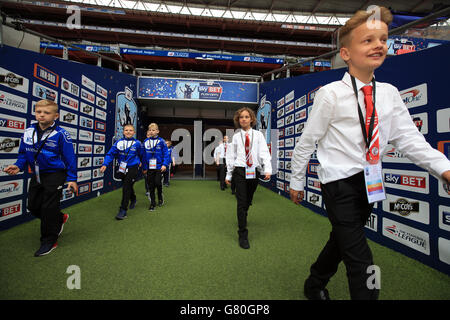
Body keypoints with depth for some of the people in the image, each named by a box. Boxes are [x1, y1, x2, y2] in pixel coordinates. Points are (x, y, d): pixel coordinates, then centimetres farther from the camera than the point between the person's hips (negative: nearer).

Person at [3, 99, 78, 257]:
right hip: (36, 175, 7)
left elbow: (70, 158, -13)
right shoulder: (28, 132, 3)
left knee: (49, 208, 0)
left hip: (55, 175, -6)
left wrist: (72, 179, -13)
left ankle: (49, 241, 17)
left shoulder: (61, 134, -15)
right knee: (33, 206, 14)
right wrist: (18, 166, -7)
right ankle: (60, 218, 39)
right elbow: (23, 154, 13)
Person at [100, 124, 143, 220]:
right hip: (122, 168, 4)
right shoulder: (118, 142, -1)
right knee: (128, 187, 20)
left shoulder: (137, 143, -6)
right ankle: (133, 200, 47)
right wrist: (105, 164, -17)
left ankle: (123, 210, -3)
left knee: (126, 188, -9)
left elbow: (142, 155, 8)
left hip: (132, 168, -4)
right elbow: (111, 153, -5)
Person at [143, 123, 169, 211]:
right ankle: (152, 203, 19)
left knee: (157, 182, -6)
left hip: (159, 166, -3)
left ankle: (160, 196, 25)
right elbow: (144, 155, 9)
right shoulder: (146, 142, 5)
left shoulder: (161, 141, -4)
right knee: (151, 185, 7)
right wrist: (144, 168, 8)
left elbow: (166, 154, -4)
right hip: (149, 167, 3)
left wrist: (165, 164, -14)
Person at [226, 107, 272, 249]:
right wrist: (228, 174, 5)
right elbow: (231, 156, 7)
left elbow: (264, 153, -2)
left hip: (254, 172, 2)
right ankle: (243, 235, 2)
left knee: (248, 200, 14)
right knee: (241, 202, -5)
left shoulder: (258, 135, 6)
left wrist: (267, 169, -16)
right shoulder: (236, 137, 6)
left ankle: (242, 217, 44)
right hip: (240, 171, -1)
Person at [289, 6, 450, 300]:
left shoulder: (389, 94, 5)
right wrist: (297, 181, -3)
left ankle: (315, 285, 46)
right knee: (361, 260, -5)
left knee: (342, 241, 21)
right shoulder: (331, 94, -11)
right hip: (339, 181, -6)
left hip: (370, 184, 6)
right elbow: (307, 141, -8)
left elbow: (408, 137, 3)